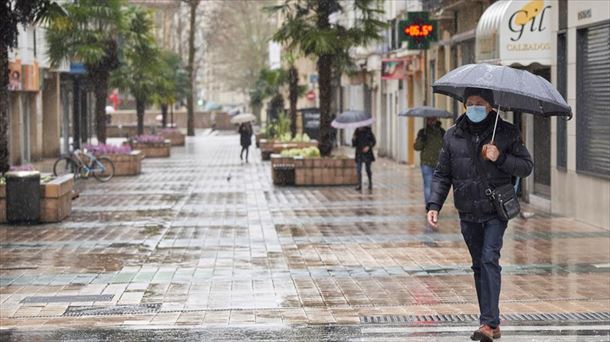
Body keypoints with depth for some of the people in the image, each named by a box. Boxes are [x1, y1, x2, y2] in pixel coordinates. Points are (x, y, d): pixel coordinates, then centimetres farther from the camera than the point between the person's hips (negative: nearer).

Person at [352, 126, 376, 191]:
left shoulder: (368, 131, -2)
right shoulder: (357, 132, 5)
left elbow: (374, 141, 1)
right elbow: (354, 145, 7)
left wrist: (369, 147, -15)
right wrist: (353, 139, -13)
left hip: (367, 153, -2)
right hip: (359, 154, 2)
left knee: (368, 169, 7)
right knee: (358, 170, -6)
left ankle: (370, 184, 22)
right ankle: (359, 185, -1)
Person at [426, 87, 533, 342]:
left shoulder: (506, 132, 0)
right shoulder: (453, 136, 6)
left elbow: (526, 167, -1)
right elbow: (442, 175, 10)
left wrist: (500, 158, -17)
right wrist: (434, 204, -3)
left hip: (495, 211, -3)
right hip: (468, 214, 3)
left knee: (489, 259, -16)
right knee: (479, 265, 8)